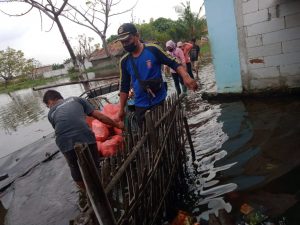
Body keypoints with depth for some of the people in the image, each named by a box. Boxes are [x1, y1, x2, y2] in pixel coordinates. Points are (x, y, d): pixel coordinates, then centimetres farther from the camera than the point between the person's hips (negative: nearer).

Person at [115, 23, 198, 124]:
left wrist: (185, 77, -24)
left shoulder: (152, 49, -9)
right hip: (141, 106, 3)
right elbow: (124, 87, 9)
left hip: (161, 102, -2)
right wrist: (122, 109, 10)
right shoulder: (124, 61, 2)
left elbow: (173, 63, -6)